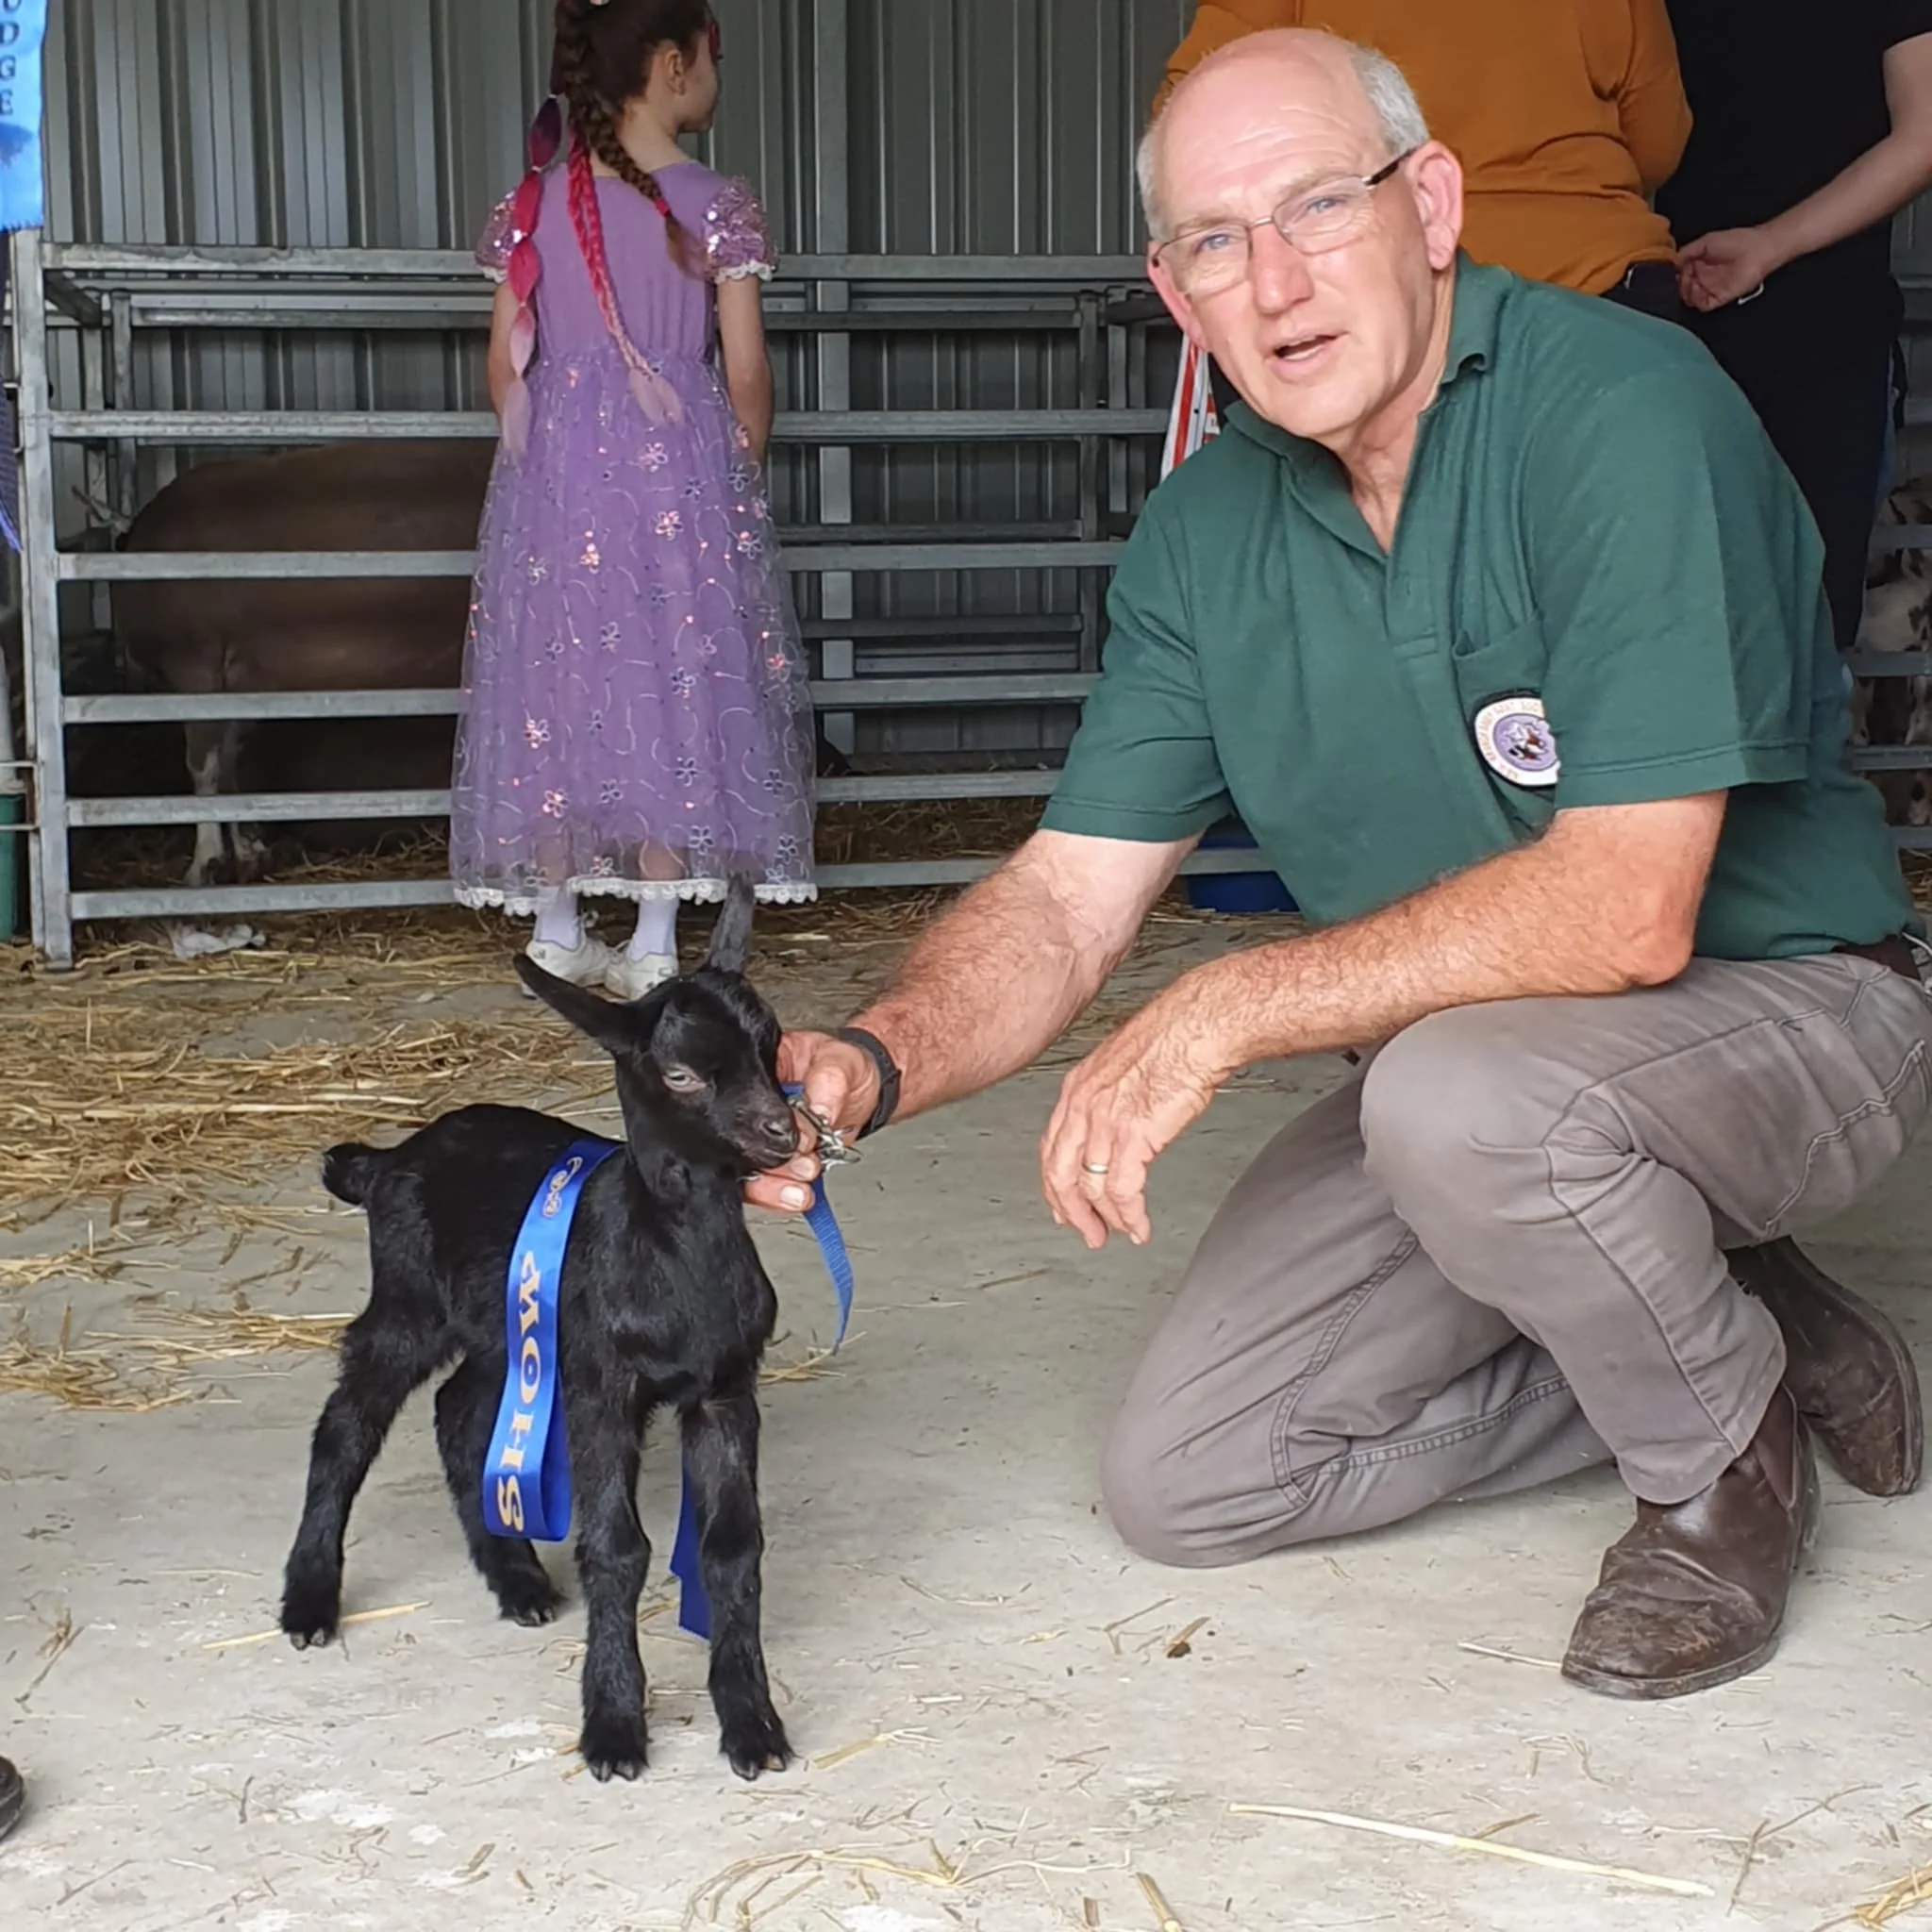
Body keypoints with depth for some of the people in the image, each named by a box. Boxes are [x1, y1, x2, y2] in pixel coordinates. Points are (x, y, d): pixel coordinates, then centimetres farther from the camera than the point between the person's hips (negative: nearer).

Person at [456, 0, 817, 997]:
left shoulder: (533, 204, 4)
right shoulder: (717, 207, -6)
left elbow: (505, 368, 5)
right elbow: (746, 377, -4)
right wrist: (740, 480, 12)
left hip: (554, 470, 3)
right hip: (679, 468, -3)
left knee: (559, 682, 9)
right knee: (675, 681, 3)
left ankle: (556, 927, 15)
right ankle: (652, 944, 3)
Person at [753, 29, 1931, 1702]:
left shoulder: (1623, 412, -24)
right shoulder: (1206, 533, -2)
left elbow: (1626, 907, -32)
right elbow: (1067, 899, -5)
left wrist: (1220, 1014, -31)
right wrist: (879, 1059, -26)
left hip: (1776, 1003, -6)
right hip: (1460, 1047, 7)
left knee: (1461, 1094, -38)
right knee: (1185, 1482, 1)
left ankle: (1725, 1451, -6)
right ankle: (1711, 1328, 14)